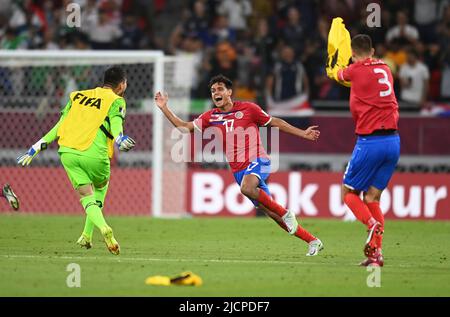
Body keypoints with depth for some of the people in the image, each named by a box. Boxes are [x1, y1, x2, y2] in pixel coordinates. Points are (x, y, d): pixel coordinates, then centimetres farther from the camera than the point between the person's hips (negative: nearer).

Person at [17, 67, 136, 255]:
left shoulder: (78, 96, 22)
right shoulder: (116, 101, 10)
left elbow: (60, 126, 18)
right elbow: (115, 122, -13)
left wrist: (38, 147, 21)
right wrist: (119, 138, -30)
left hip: (67, 152, 3)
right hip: (95, 154, -3)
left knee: (87, 196, 5)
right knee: (101, 186, 26)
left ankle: (102, 227, -24)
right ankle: (87, 236, 17)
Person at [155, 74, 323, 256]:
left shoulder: (248, 109, 0)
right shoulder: (211, 117, 9)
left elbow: (275, 122, 9)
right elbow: (184, 128, 9)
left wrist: (303, 134, 7)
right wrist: (164, 108, 0)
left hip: (257, 161, -4)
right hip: (238, 170, 4)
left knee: (247, 188, -37)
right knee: (270, 212, 1)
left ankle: (285, 213, -18)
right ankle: (313, 241, 10)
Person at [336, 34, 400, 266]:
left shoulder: (356, 70, -4)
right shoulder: (384, 68, 12)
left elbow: (338, 75, 19)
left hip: (370, 141, -6)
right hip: (393, 140, 6)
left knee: (349, 191, 9)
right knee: (372, 197, 10)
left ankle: (372, 224, -19)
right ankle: (376, 253, -2)